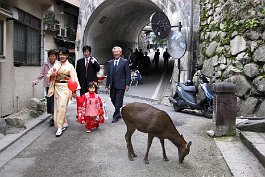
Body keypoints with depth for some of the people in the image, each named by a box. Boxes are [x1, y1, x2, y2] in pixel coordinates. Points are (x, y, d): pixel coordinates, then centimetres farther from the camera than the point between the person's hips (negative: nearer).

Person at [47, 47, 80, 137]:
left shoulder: (70, 66, -3)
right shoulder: (56, 64, 9)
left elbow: (74, 79, -3)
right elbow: (49, 74, 13)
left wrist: (74, 91, -5)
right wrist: (52, 74, -11)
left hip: (65, 87, -5)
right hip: (57, 87, 5)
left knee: (62, 106, -10)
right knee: (57, 106, 9)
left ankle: (60, 127, -5)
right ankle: (64, 123, 25)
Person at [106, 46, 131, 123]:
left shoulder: (124, 62, -1)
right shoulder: (110, 63, 12)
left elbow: (128, 74, -3)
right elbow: (108, 75, 14)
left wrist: (127, 85, -9)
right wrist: (107, 85, 10)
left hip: (120, 85, -5)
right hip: (112, 85, 5)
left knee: (118, 101, -4)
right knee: (113, 100, 10)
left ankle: (116, 116, 6)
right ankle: (118, 113, 28)